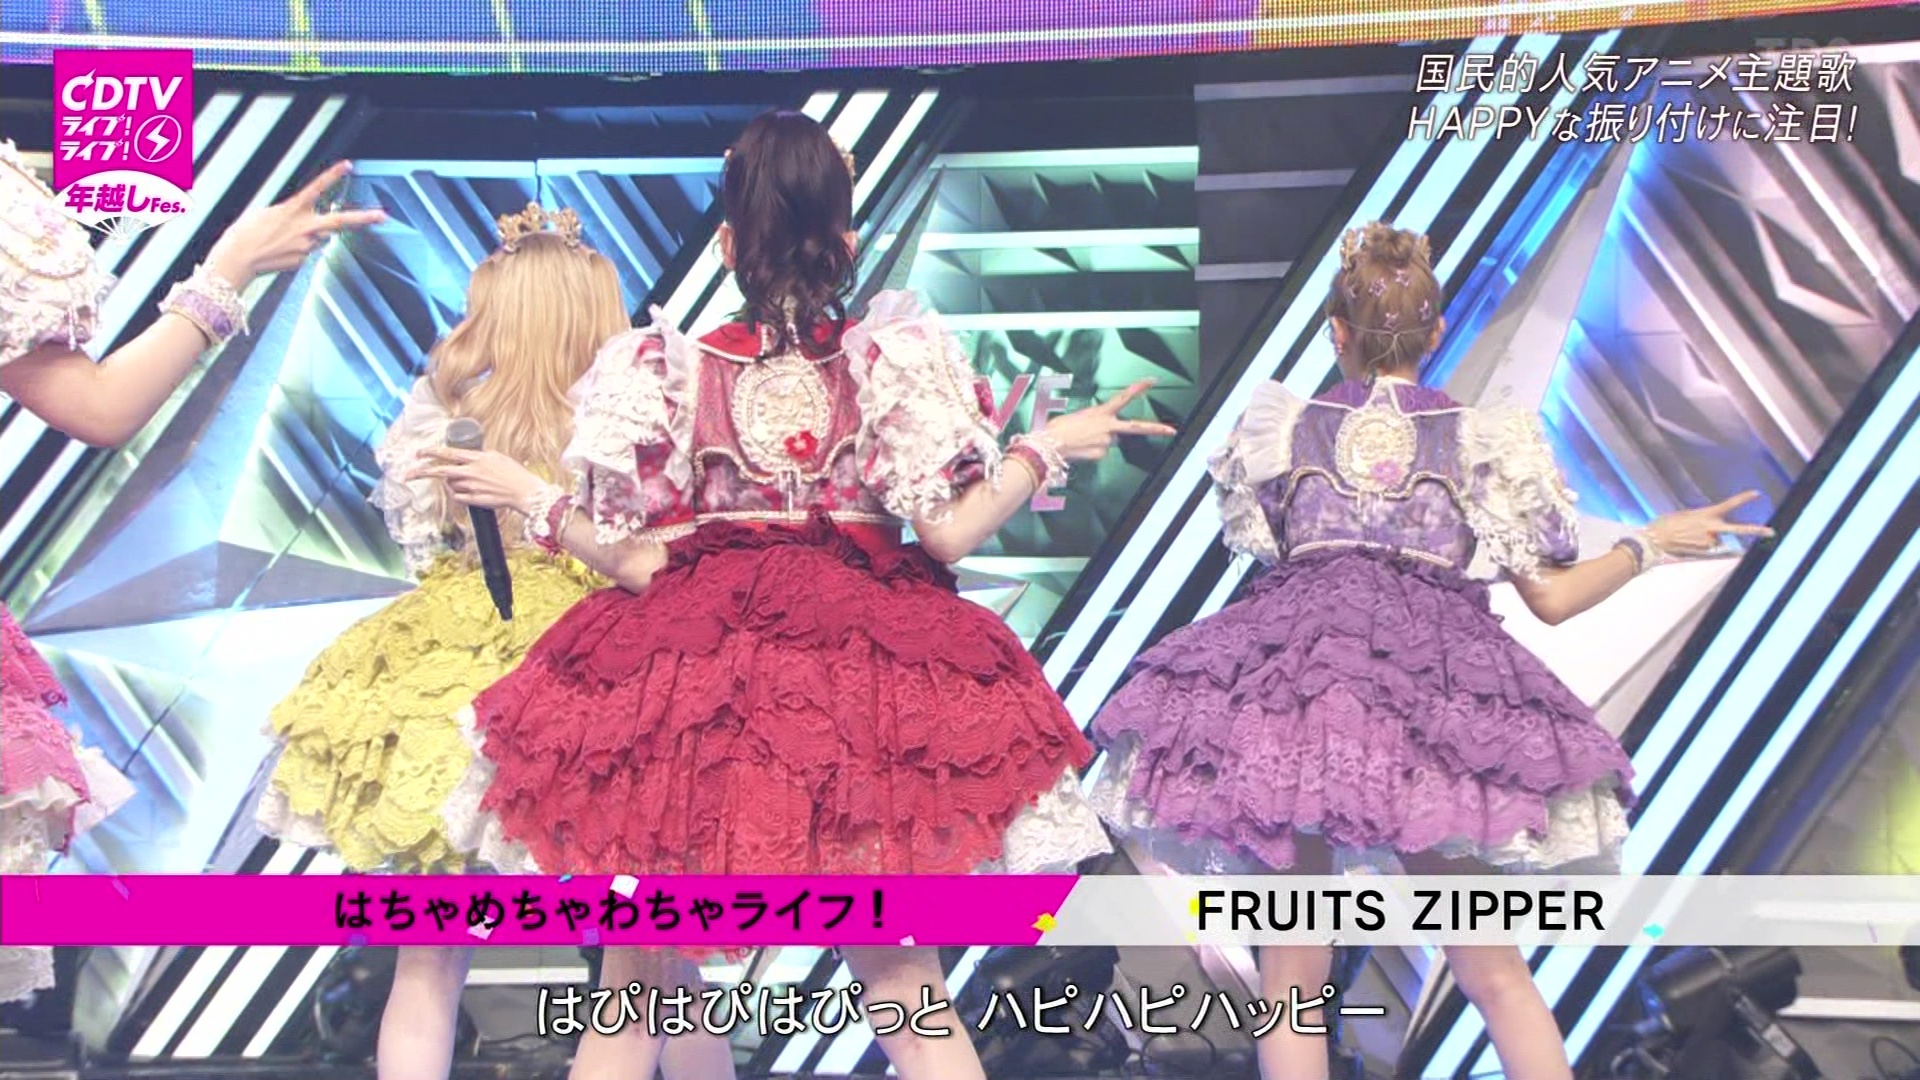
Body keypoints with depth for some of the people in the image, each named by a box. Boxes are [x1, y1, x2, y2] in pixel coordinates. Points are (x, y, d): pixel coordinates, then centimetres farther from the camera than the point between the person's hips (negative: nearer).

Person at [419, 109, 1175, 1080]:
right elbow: (948, 536, -6)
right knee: (906, 994, 11)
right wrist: (1048, 447, 8)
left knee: (632, 996, 14)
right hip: (863, 669, 0)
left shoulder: (668, 370, -3)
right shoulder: (891, 357, -3)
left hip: (690, 666, 0)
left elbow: (635, 564, -5)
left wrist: (529, 496, 12)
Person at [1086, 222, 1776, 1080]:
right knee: (1494, 971, 12)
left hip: (1288, 675, 0)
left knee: (1291, 978, 6)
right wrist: (1652, 544, 26)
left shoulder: (1282, 425, 11)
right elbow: (1552, 598, 10)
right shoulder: (1482, 440, 10)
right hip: (1435, 687, 0)